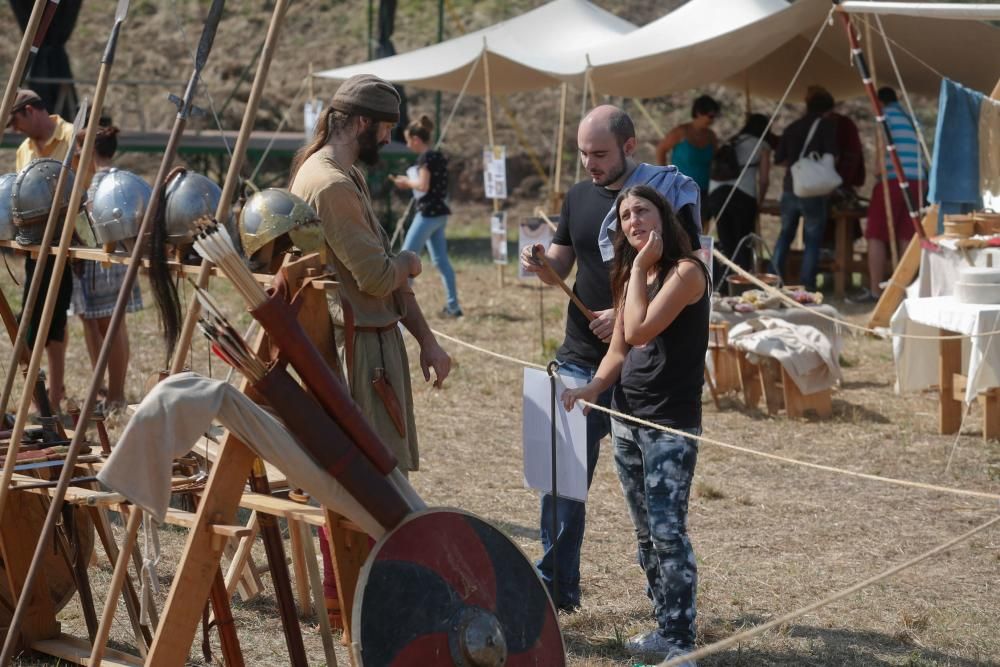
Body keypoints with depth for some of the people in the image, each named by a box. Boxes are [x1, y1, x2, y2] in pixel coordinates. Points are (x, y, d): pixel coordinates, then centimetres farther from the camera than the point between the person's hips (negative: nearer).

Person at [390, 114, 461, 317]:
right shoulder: (439, 156, 14)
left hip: (428, 213, -9)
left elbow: (423, 186, -20)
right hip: (440, 213, 9)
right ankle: (453, 306, 9)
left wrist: (408, 182, -2)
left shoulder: (425, 157, -13)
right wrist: (409, 183, 13)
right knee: (441, 260, 10)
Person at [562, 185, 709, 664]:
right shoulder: (630, 276, 13)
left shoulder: (686, 271, -11)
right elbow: (619, 350, 12)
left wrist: (640, 267, -13)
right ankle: (664, 628, 21)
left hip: (672, 423, -8)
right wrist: (593, 387, -5)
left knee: (668, 531, -12)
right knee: (645, 533, 12)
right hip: (626, 416, 8)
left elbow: (640, 331, -21)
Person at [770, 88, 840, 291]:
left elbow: (779, 159, 13)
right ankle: (807, 285, 1)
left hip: (790, 189, 5)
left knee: (785, 234, 18)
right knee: (812, 239, 3)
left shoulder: (792, 128, 12)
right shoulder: (826, 126, -4)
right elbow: (832, 157, -13)